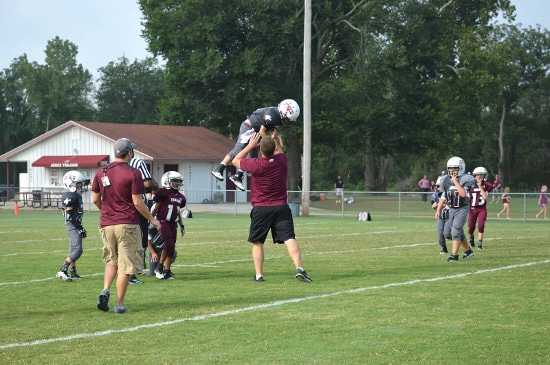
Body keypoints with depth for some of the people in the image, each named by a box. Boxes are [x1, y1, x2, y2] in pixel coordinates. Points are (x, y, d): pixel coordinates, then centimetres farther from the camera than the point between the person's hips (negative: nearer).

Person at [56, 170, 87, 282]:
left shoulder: (76, 195, 14)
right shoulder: (70, 196, -17)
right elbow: (70, 216, -21)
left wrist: (80, 227, 23)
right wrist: (80, 228, -19)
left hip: (75, 226, 11)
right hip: (72, 226, -11)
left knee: (73, 250, 15)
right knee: (77, 250, -16)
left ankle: (73, 273, 23)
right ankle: (62, 271, -17)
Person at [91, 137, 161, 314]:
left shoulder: (101, 172, 5)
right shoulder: (133, 174, -10)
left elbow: (95, 200, 10)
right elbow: (137, 202, -10)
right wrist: (152, 220, 3)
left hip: (106, 224, 5)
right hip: (127, 224, -5)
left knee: (111, 260, 21)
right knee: (125, 265, 3)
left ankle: (105, 290, -1)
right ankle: (120, 305, 5)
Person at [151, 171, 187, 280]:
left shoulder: (179, 196, 13)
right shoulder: (163, 193, -9)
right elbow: (155, 208, -5)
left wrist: (181, 225, 22)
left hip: (173, 223, 7)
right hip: (163, 222, -7)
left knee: (171, 248, 5)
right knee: (169, 245, -17)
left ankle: (166, 271, 11)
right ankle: (159, 266, -2)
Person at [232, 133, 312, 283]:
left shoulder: (256, 164, -13)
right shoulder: (282, 161, -2)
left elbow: (236, 161, 7)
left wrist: (250, 146, 11)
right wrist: (275, 141, 27)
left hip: (261, 209, -2)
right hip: (281, 207, 2)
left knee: (257, 242, 11)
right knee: (289, 238, -8)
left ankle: (258, 275, 8)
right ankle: (299, 268, -24)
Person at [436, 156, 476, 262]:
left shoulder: (465, 179, -13)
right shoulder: (446, 180, 4)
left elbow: (463, 194, -27)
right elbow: (443, 197, 12)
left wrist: (456, 182, -24)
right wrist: (438, 210, 11)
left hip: (462, 209, -6)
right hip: (452, 209, 6)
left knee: (455, 231, -15)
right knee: (459, 232, 13)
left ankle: (454, 255, -12)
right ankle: (468, 251, 30)